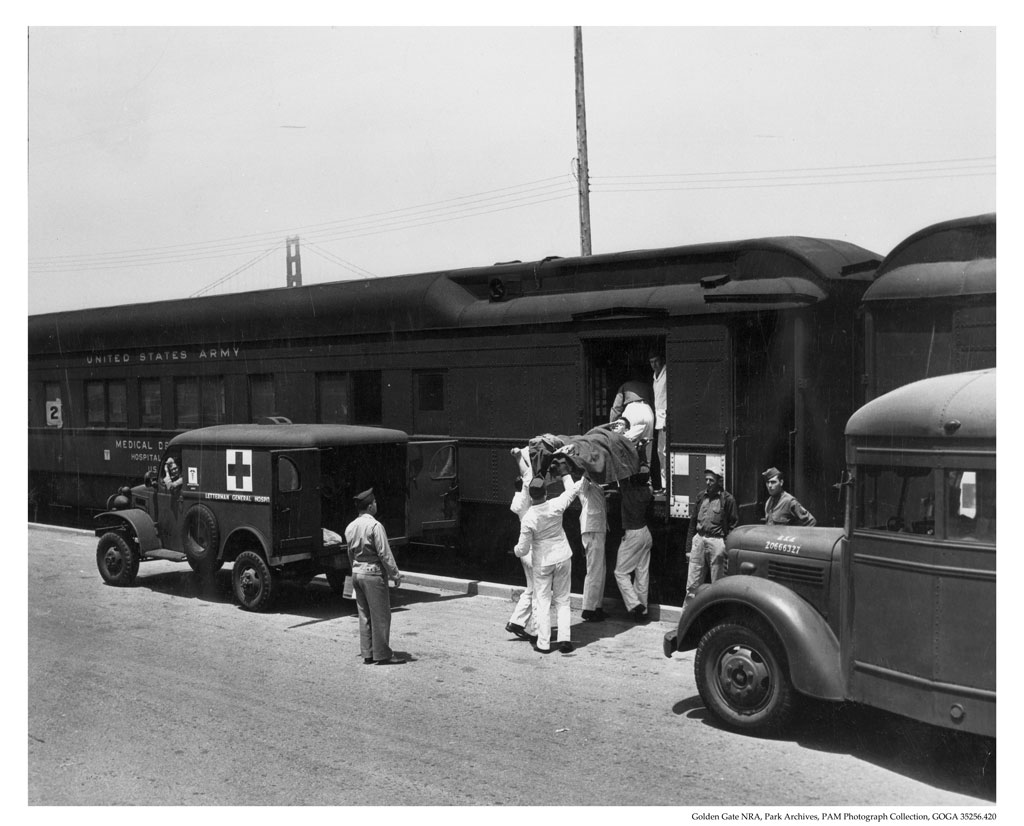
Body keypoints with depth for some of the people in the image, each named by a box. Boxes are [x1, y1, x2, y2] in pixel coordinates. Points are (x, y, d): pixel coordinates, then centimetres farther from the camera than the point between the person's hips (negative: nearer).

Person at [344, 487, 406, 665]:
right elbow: (384, 554, -16)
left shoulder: (350, 527, 7)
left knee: (364, 615, 13)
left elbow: (351, 554, 14)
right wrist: (395, 574, -9)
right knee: (380, 616, -1)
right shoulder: (375, 526, -16)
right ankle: (382, 655, 3)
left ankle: (367, 654, 16)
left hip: (357, 574, 8)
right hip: (374, 574, -8)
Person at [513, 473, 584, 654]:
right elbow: (572, 489, 7)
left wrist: (516, 551, 10)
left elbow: (523, 549, -13)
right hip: (563, 557, 3)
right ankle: (564, 638, 5)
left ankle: (544, 643, 8)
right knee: (562, 600, 12)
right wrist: (564, 473, 22)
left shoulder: (528, 518, -19)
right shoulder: (555, 506, -14)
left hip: (542, 562, -2)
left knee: (542, 602, 7)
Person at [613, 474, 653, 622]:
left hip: (632, 534, -6)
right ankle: (642, 610, 15)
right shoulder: (646, 490, -3)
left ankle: (634, 604, -7)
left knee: (621, 572, 5)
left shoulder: (628, 489, -20)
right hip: (646, 533, 6)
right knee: (642, 573, 10)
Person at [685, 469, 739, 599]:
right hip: (699, 538, 5)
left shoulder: (727, 498, -4)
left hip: (717, 540, -5)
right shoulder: (701, 497, 11)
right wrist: (692, 536, 12)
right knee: (693, 576, 6)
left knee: (717, 578, 4)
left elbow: (733, 522, -3)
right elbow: (693, 519, 17)